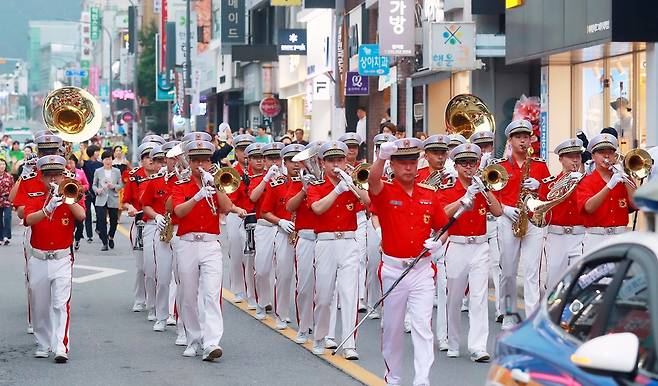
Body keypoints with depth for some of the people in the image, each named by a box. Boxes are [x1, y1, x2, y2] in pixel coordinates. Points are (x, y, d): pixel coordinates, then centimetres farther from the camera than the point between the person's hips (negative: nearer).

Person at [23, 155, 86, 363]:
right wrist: (47, 209, -33)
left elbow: (81, 215, -17)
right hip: (38, 260, 2)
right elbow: (28, 220, -17)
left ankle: (61, 347, -16)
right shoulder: (34, 197, 4)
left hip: (62, 259, -2)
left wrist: (66, 197, -24)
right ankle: (43, 345, 23)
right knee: (39, 305, 10)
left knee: (61, 303, -12)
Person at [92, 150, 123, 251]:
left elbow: (121, 185, 6)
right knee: (101, 221, -11)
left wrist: (114, 186, -14)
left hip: (113, 200, 1)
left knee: (113, 221, 8)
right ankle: (105, 243, -5)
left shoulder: (117, 171, 5)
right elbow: (94, 185, 11)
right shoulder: (98, 171, 5)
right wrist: (97, 190, -11)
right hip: (101, 200, -1)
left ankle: (110, 237, 37)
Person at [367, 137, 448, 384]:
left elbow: (443, 227, 15)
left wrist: (438, 241, -9)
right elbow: (372, 181, -28)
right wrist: (382, 157, -47)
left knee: (423, 326, -8)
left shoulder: (430, 195, 6)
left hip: (422, 269, 1)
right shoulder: (385, 192, -4)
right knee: (392, 327, 9)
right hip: (393, 269, -1)